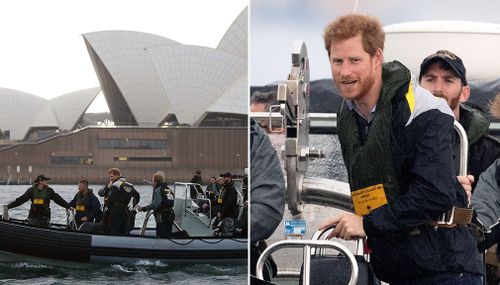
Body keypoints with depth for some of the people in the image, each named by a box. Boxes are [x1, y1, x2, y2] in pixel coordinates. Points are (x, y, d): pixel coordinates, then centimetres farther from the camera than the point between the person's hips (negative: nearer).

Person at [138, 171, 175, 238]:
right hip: (170, 216, 9)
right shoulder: (168, 189, 14)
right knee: (168, 235, 16)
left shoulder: (158, 190, -12)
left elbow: (155, 204, -26)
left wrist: (144, 208, -31)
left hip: (162, 217, -9)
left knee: (161, 236, -7)